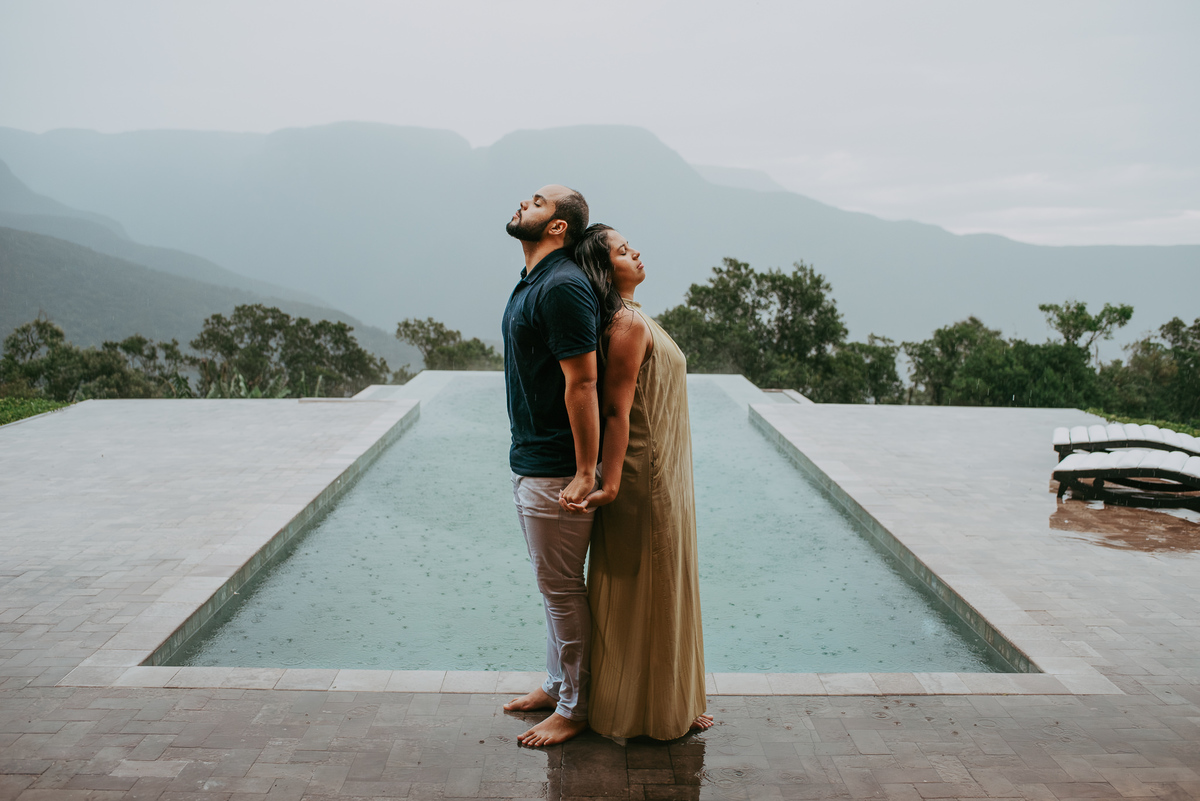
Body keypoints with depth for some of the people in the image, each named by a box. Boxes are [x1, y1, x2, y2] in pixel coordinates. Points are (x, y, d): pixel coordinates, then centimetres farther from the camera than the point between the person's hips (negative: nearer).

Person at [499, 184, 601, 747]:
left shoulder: (563, 287, -19)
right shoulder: (532, 284, 13)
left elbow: (582, 383, -23)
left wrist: (585, 473, -23)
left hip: (556, 471, -10)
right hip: (529, 462, 10)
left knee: (562, 589, 2)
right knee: (553, 585, 20)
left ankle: (574, 707, 17)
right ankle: (557, 684, 34)